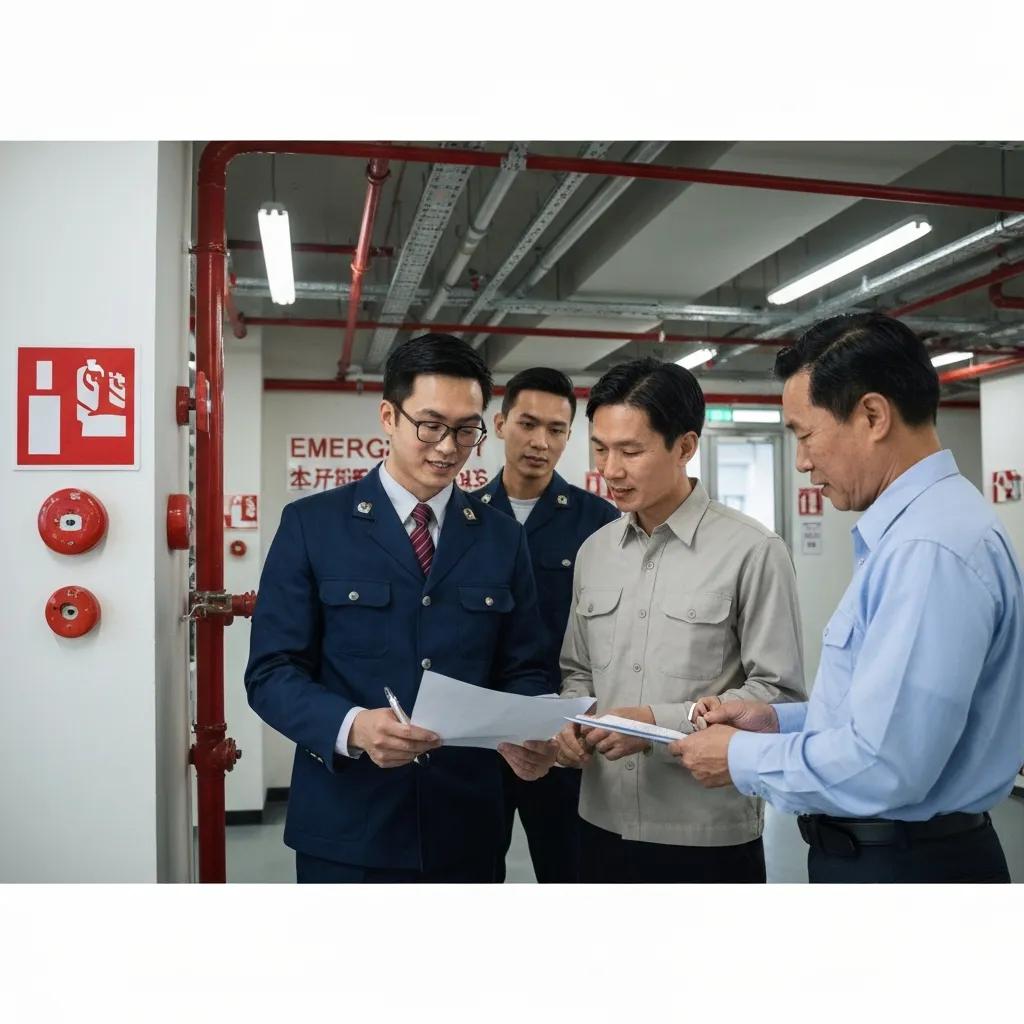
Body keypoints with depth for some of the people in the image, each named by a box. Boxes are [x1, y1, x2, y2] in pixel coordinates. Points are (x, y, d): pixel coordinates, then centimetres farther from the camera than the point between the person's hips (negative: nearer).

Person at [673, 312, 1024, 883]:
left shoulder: (930, 546, -26)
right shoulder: (910, 527, 8)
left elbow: (882, 765, -29)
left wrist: (743, 759, -15)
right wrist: (779, 721, 6)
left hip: (902, 864, -9)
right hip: (880, 849, 9)